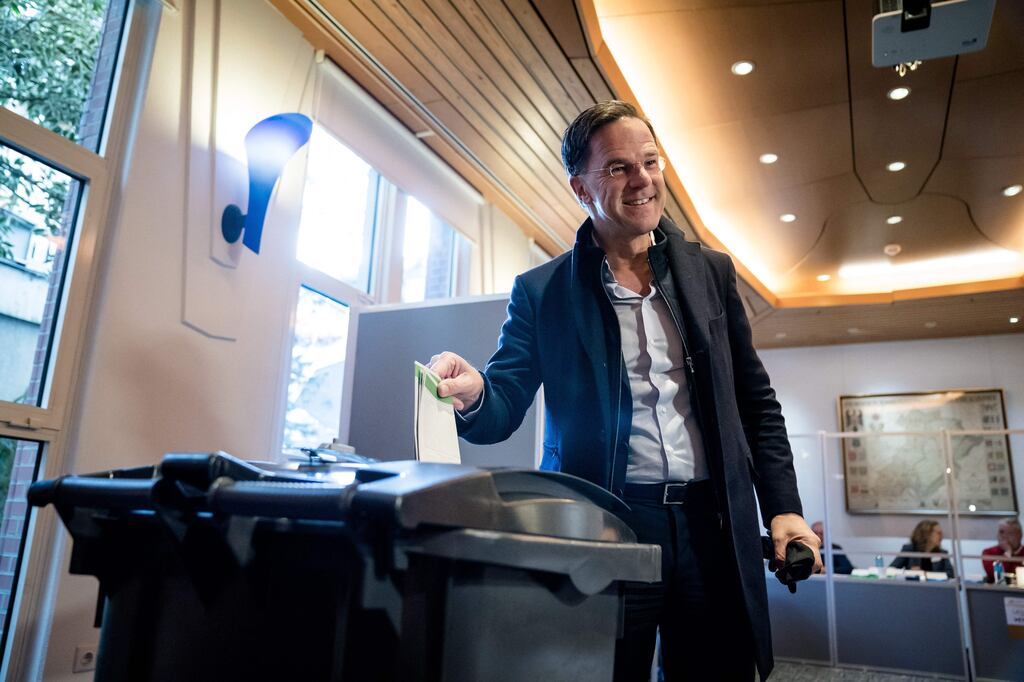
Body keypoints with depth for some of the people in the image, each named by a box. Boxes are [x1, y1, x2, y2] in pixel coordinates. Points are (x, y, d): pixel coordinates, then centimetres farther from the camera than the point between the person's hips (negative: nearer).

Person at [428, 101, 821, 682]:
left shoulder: (711, 272, 10)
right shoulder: (541, 292, 2)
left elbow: (756, 404, 12)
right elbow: (506, 407, 0)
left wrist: (784, 509, 4)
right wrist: (474, 394, -24)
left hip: (713, 527, 3)